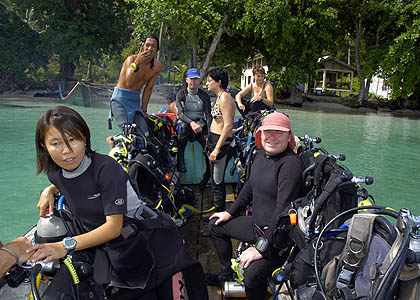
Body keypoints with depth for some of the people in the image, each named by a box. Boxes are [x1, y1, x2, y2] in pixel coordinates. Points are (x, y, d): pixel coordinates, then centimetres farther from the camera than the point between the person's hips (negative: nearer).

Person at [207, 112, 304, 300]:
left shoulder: (290, 163, -24)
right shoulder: (261, 155, 3)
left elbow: (283, 210, -28)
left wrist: (262, 248, -27)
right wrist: (231, 212, 19)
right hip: (256, 223, 9)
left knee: (252, 273, -32)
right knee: (216, 225, 22)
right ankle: (226, 275, 38)